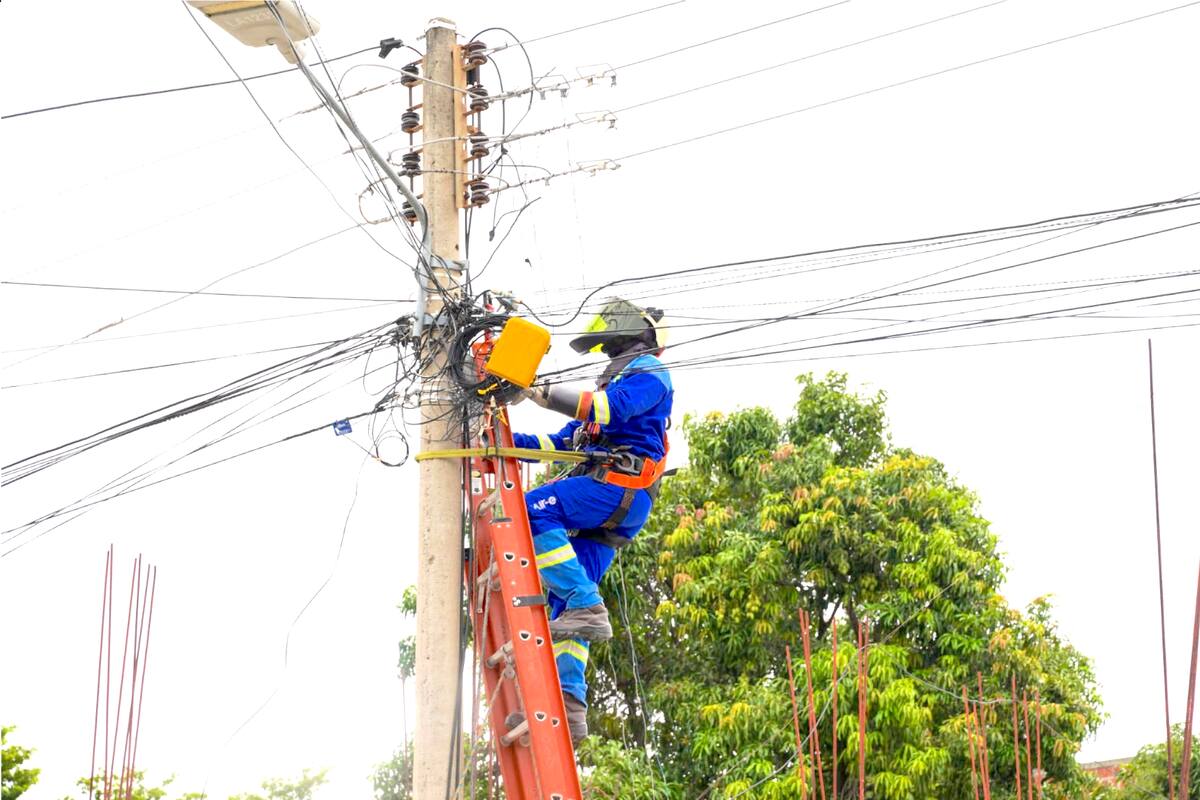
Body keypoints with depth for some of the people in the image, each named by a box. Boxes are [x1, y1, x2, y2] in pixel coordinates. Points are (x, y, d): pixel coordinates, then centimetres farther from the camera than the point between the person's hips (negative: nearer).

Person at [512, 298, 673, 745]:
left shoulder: (648, 373, 7)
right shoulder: (616, 382, 36)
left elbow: (608, 408, -15)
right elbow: (565, 441, 31)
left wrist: (540, 392, -17)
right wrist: (512, 441, 19)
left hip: (622, 487, -9)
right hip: (602, 508, 9)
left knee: (534, 511, -28)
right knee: (565, 600, -1)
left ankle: (587, 607, -32)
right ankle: (569, 705, -8)